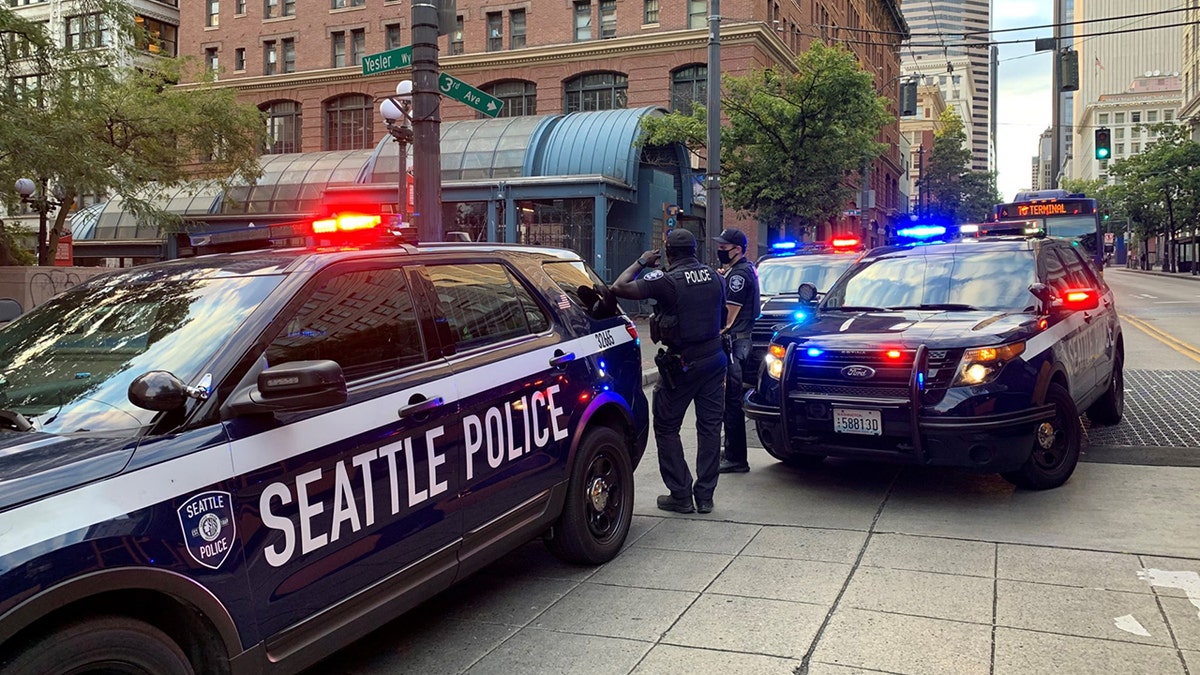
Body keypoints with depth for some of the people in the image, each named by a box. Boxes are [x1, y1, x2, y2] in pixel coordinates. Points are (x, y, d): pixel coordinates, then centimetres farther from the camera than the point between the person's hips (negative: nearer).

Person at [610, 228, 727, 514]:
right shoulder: (714, 276, 4)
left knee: (667, 428, 8)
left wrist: (641, 262, -6)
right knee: (710, 427, 11)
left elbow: (619, 288, -19)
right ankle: (705, 495, 16)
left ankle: (681, 495, 7)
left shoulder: (667, 280, -16)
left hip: (681, 363, -5)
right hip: (714, 358, 6)